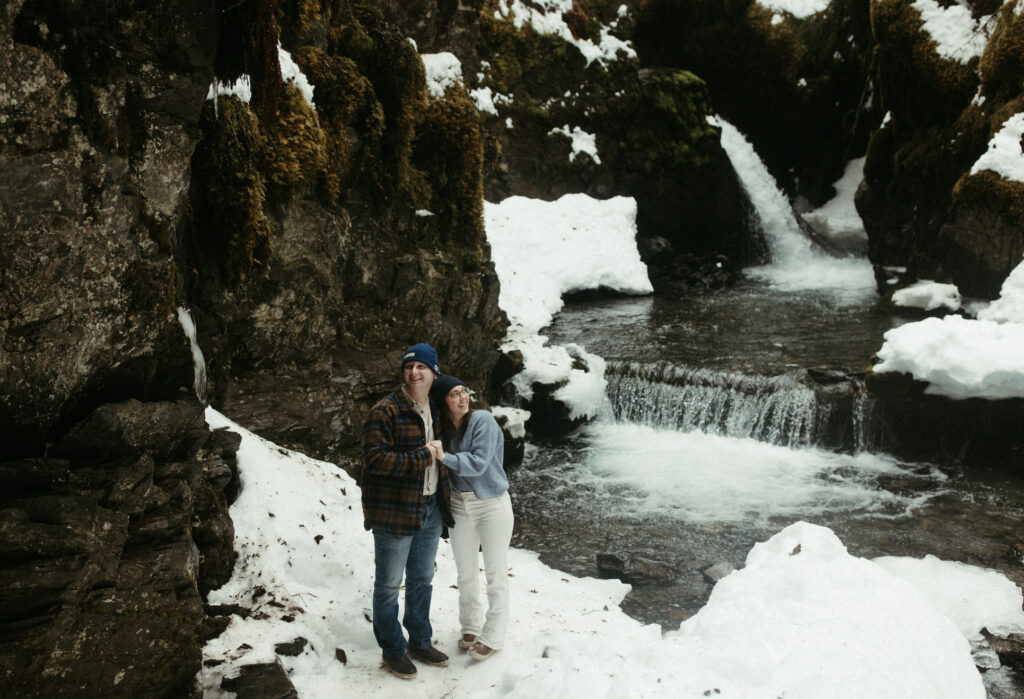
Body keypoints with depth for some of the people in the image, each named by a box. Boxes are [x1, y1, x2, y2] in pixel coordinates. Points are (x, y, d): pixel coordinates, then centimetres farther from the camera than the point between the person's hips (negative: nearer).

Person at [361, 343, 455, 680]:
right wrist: (422, 457, -23)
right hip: (395, 512, -7)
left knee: (422, 580, 20)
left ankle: (420, 642, 37)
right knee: (389, 584, 7)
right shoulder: (385, 411, -16)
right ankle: (392, 650, 24)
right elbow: (375, 458, -25)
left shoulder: (436, 411, 8)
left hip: (430, 510, 7)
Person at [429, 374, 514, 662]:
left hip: (493, 505, -5)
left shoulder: (483, 420, -16)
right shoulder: (444, 428, 1)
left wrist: (445, 457, -29)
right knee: (466, 574, 16)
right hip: (460, 506, 5)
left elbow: (479, 463, -23)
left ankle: (492, 637, 19)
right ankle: (470, 627, 35)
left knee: (496, 574, 5)